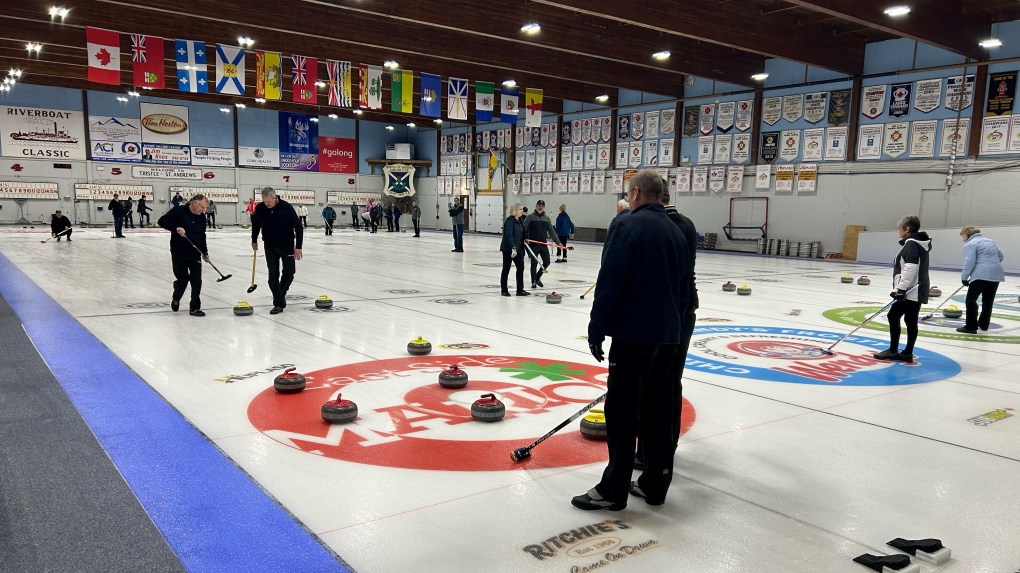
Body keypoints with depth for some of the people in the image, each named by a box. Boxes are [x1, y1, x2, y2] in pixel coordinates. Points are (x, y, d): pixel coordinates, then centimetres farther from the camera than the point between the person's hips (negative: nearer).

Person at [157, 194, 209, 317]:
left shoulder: (201, 217, 6)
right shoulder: (178, 211, -11)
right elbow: (162, 221, -14)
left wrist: (205, 252, 14)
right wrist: (176, 228, -28)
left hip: (195, 254, 5)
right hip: (179, 254, -4)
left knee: (197, 280, -2)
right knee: (182, 279, 3)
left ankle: (195, 307, 4)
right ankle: (176, 299, 33)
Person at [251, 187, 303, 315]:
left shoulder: (286, 207, -20)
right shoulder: (260, 208, -11)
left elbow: (298, 226, -16)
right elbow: (256, 224, 8)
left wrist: (298, 246, -18)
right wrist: (254, 240, 18)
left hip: (287, 245, -1)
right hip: (270, 246, 2)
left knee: (289, 273, 3)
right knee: (273, 275, -3)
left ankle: (281, 292, 31)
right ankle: (279, 303, 1)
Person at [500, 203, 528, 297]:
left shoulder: (519, 221, 12)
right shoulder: (510, 220, -14)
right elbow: (509, 235, -22)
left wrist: (522, 248, 15)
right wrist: (513, 248, -28)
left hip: (518, 248, 8)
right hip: (508, 248, -8)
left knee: (521, 267, 2)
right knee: (506, 269, 2)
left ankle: (520, 290, 6)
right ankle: (504, 290, 13)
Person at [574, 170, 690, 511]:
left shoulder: (628, 226, -9)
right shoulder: (677, 232, 15)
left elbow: (609, 282, -15)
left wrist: (597, 328, -10)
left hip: (634, 333, -8)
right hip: (668, 335, 8)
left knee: (623, 410, -2)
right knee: (658, 409, 12)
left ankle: (614, 489, 5)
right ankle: (655, 484, 20)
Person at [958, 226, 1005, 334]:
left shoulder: (970, 244, -3)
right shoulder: (990, 241, 23)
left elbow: (969, 263, -12)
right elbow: (1000, 256, 27)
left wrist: (964, 277, -5)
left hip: (981, 275, -8)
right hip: (996, 274, 8)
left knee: (971, 300, -3)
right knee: (988, 300, 18)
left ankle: (971, 326, -6)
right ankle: (984, 324, 28)